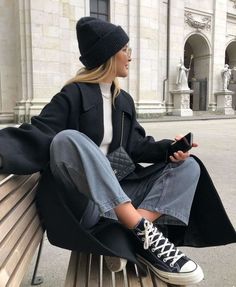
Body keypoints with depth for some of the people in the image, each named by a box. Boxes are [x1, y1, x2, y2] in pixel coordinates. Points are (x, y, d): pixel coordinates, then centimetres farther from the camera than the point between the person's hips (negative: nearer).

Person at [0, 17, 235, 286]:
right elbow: (36, 136, -18)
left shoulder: (124, 99, 14)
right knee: (68, 139, -34)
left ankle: (132, 236, -26)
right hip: (81, 198, -6)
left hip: (119, 189, 6)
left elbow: (136, 146, 10)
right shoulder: (73, 95, -5)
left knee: (189, 166, -5)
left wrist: (168, 147, -10)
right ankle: (144, 234, -33)